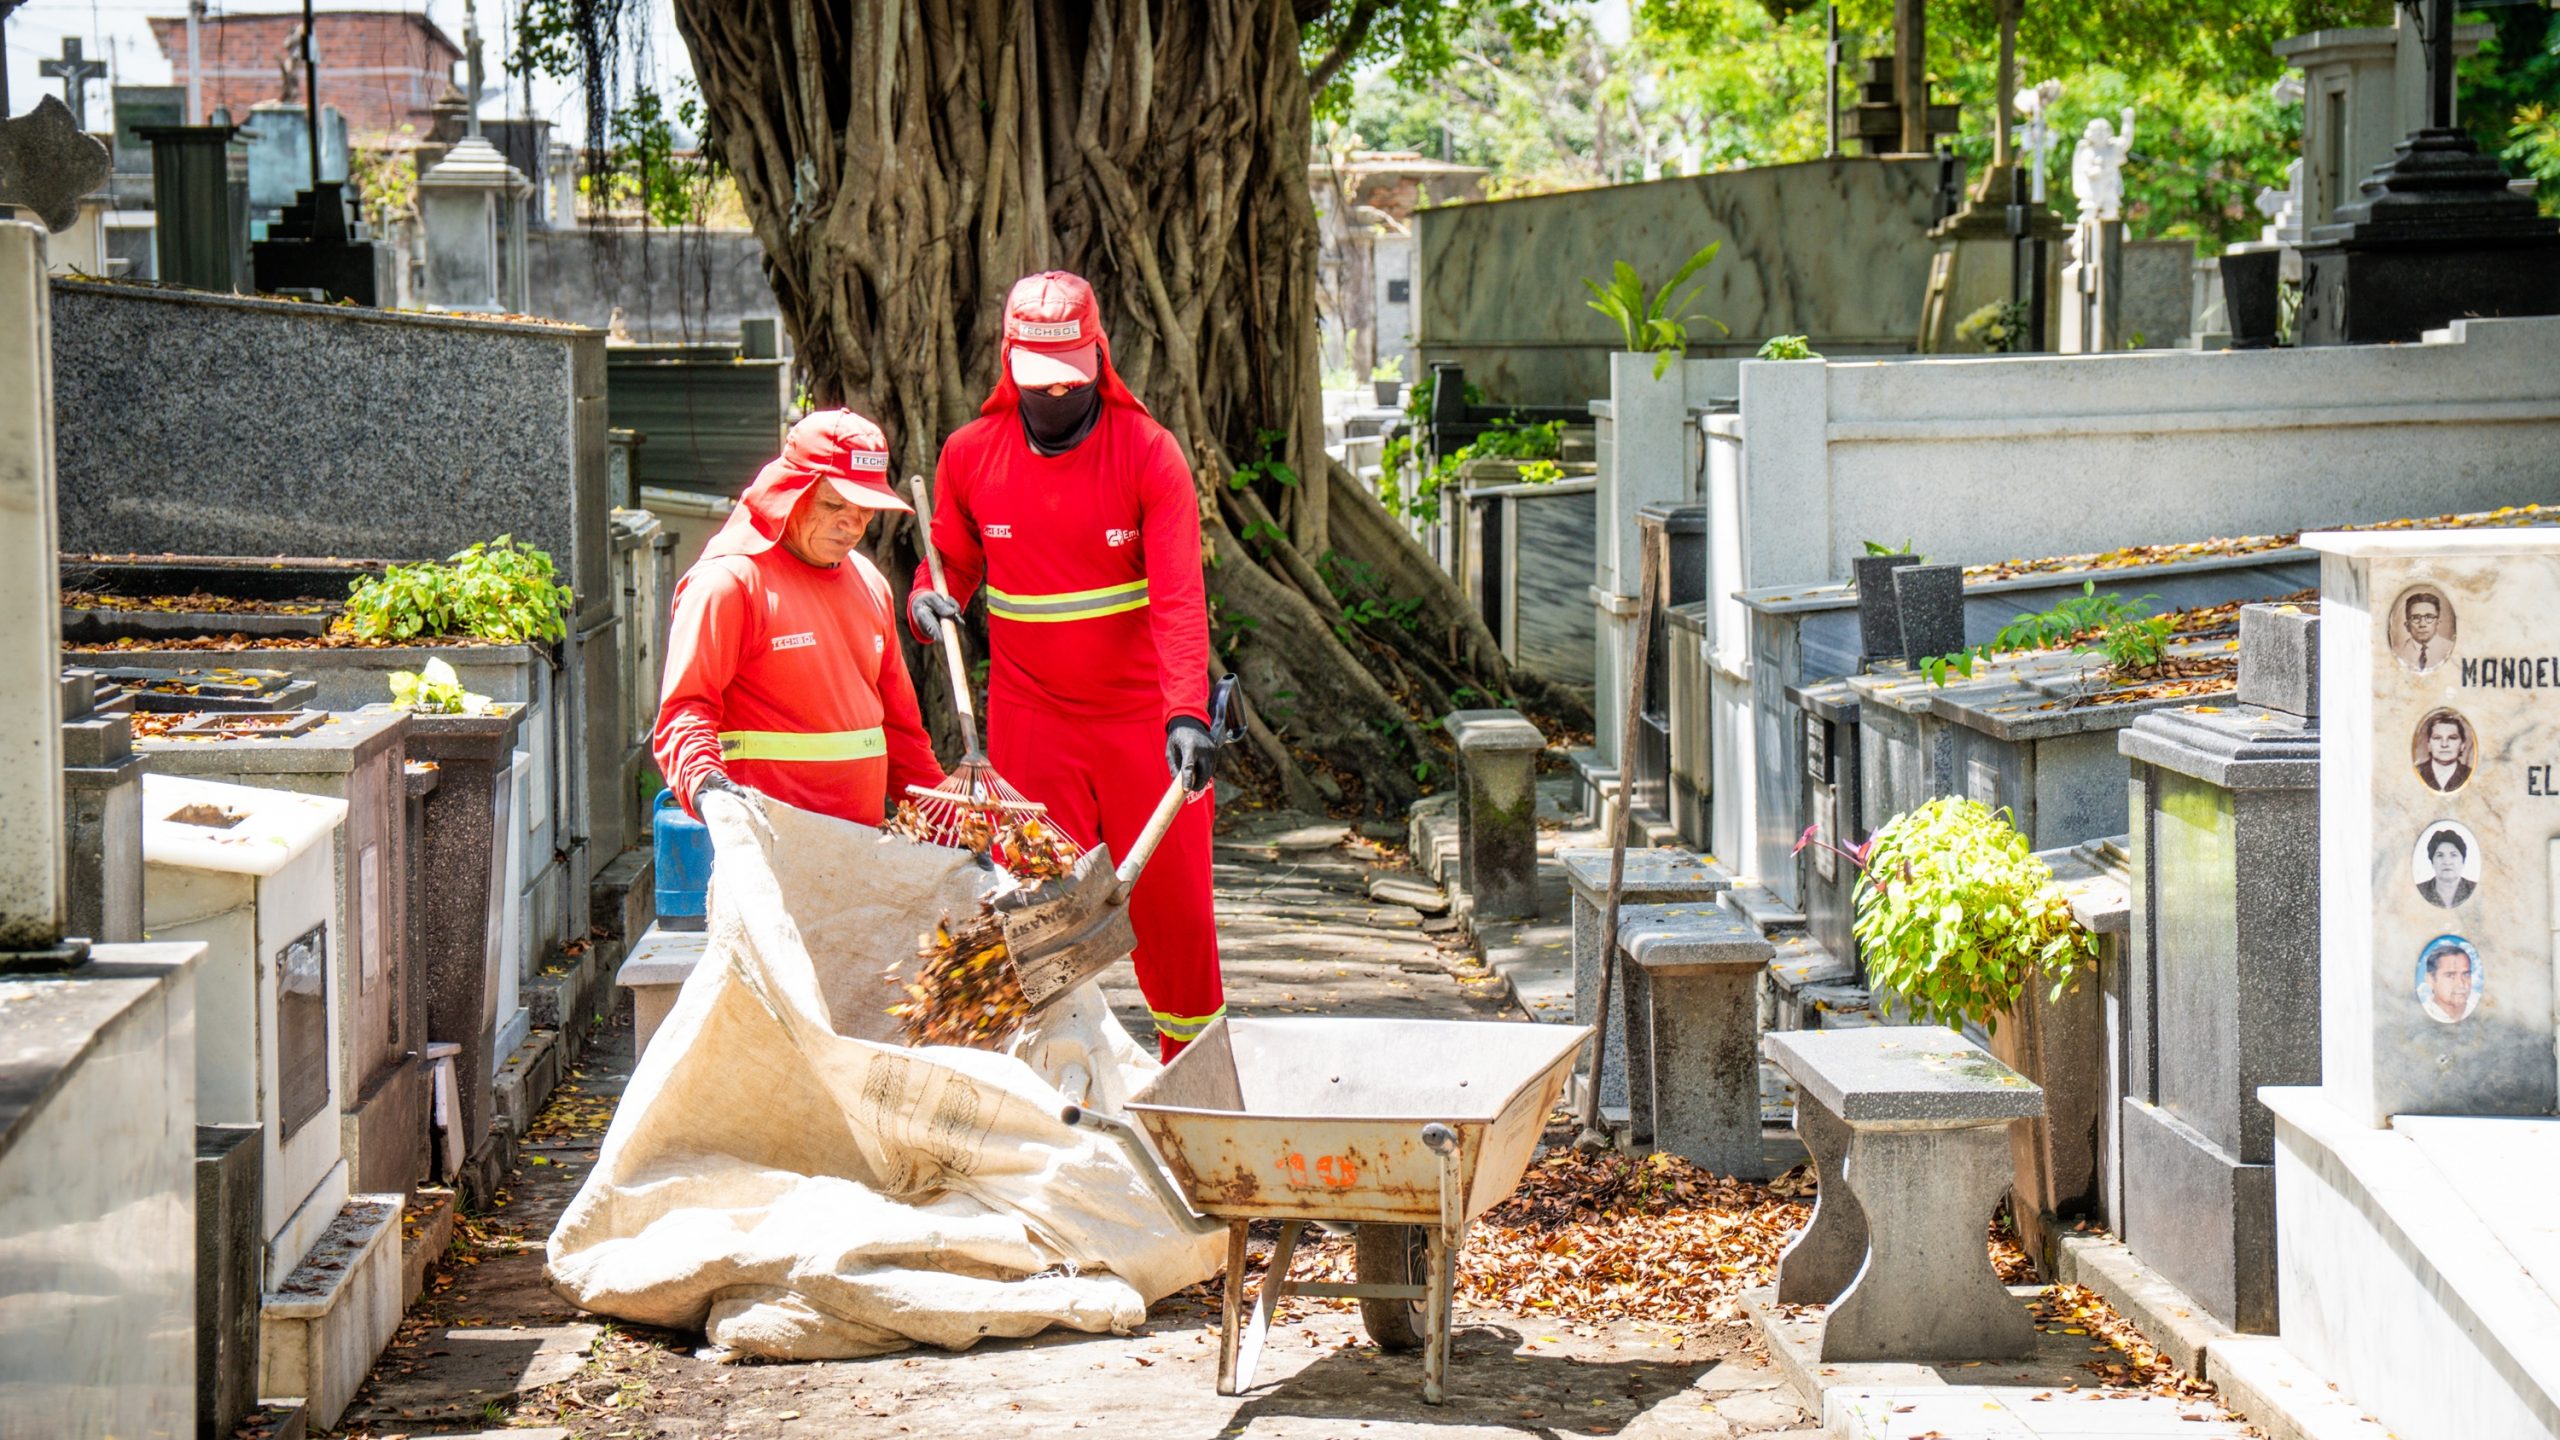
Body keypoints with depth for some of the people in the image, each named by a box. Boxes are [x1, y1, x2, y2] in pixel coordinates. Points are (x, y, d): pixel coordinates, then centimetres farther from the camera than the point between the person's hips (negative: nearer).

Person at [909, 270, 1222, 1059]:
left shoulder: (1147, 452, -9)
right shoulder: (971, 455, 0)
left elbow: (1179, 597, -16)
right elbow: (956, 561, 15)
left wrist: (1187, 713, -29)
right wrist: (930, 599, -9)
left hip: (1143, 718, -2)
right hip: (1029, 722, 2)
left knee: (1173, 902, 4)